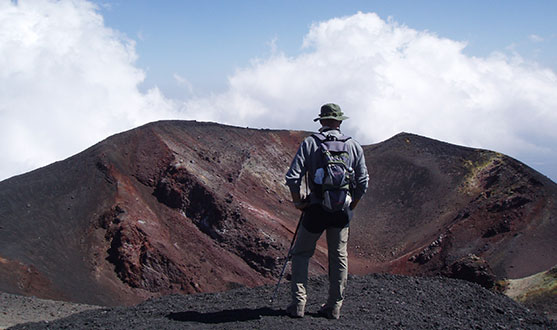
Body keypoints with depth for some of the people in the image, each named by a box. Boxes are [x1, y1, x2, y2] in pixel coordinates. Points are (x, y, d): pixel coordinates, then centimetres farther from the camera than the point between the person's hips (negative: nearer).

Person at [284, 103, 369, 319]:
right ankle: (334, 307, 18)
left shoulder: (310, 143, -4)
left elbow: (292, 176, -11)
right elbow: (363, 181, 4)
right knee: (339, 257, 13)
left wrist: (298, 201, 2)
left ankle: (298, 304, 7)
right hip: (342, 211, 2)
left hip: (316, 208, -2)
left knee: (301, 253, 12)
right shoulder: (354, 146, 4)